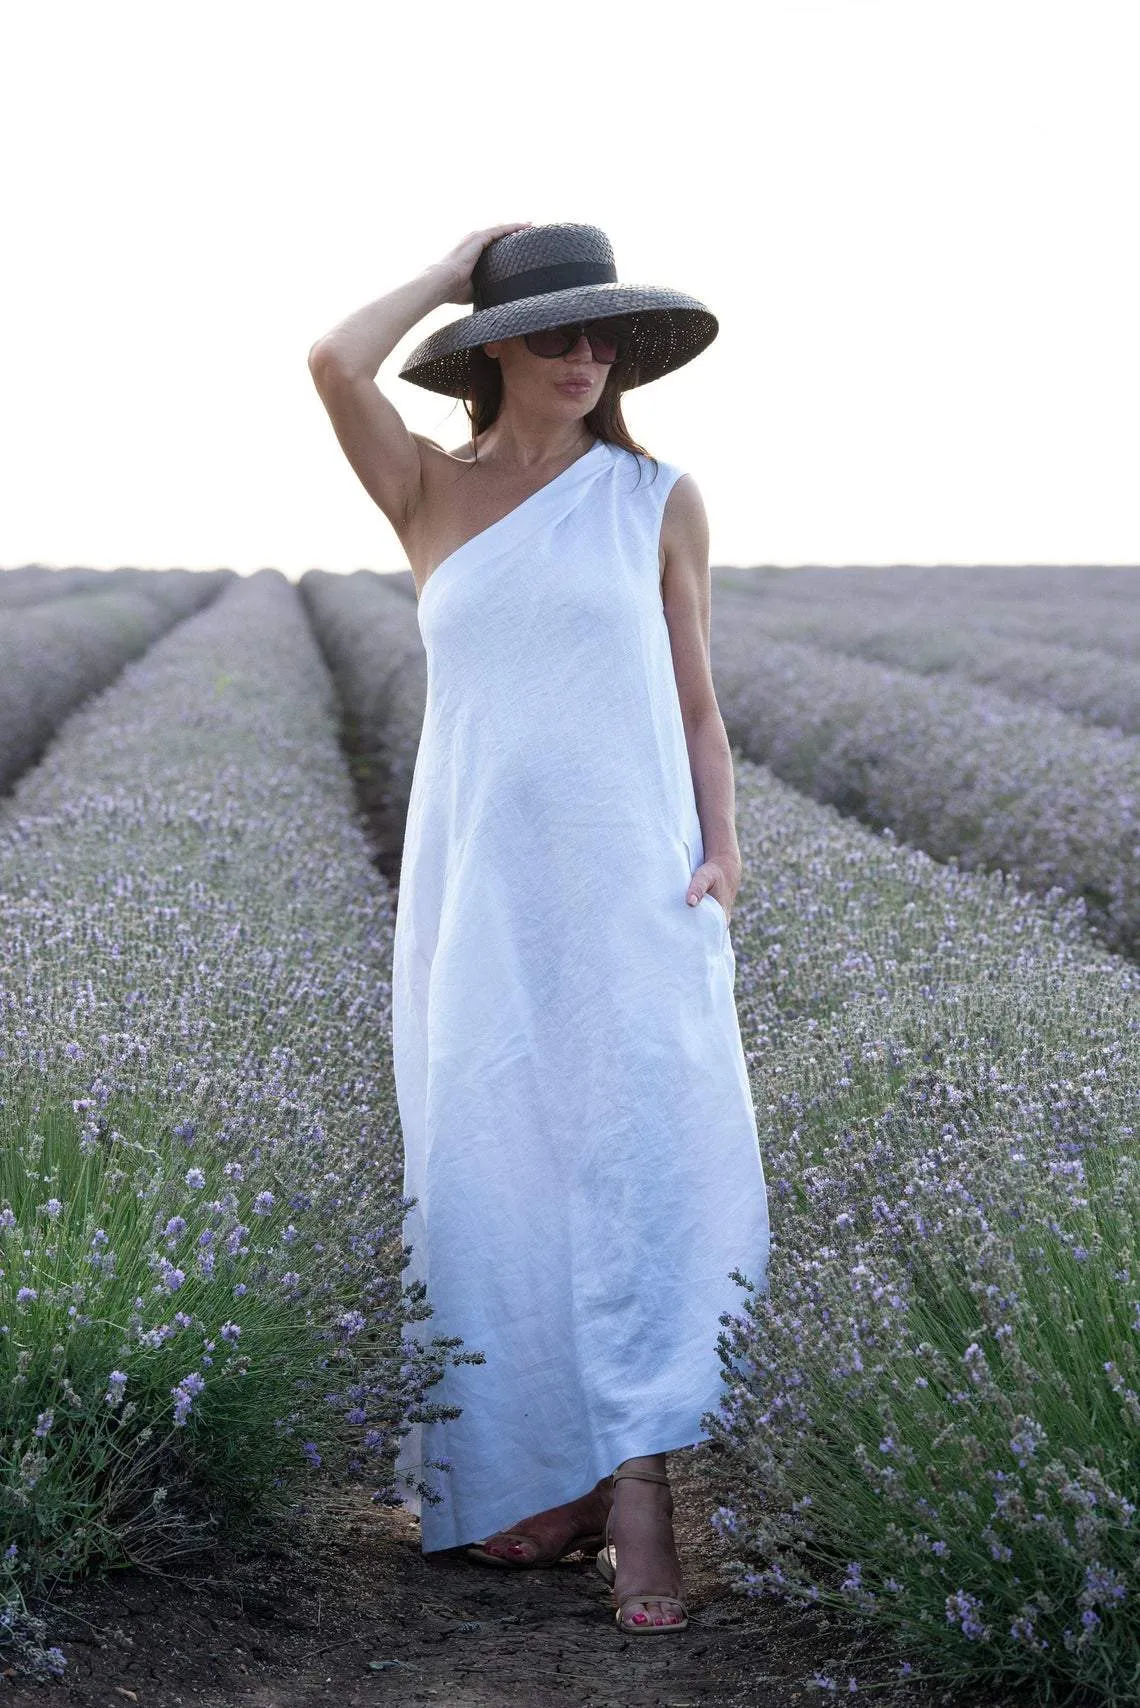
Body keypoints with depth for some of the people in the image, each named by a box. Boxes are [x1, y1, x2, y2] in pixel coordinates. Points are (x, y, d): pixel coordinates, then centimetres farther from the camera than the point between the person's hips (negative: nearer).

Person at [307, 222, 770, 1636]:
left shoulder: (660, 500, 6)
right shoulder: (429, 493, 7)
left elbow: (695, 702, 8)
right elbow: (334, 365, -11)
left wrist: (722, 850, -6)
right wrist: (452, 270, 2)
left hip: (632, 880, -1)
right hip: (479, 880, 1)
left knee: (647, 1148, -12)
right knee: (493, 1165, 2)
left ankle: (639, 1495, -14)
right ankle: (530, 1480, 13)